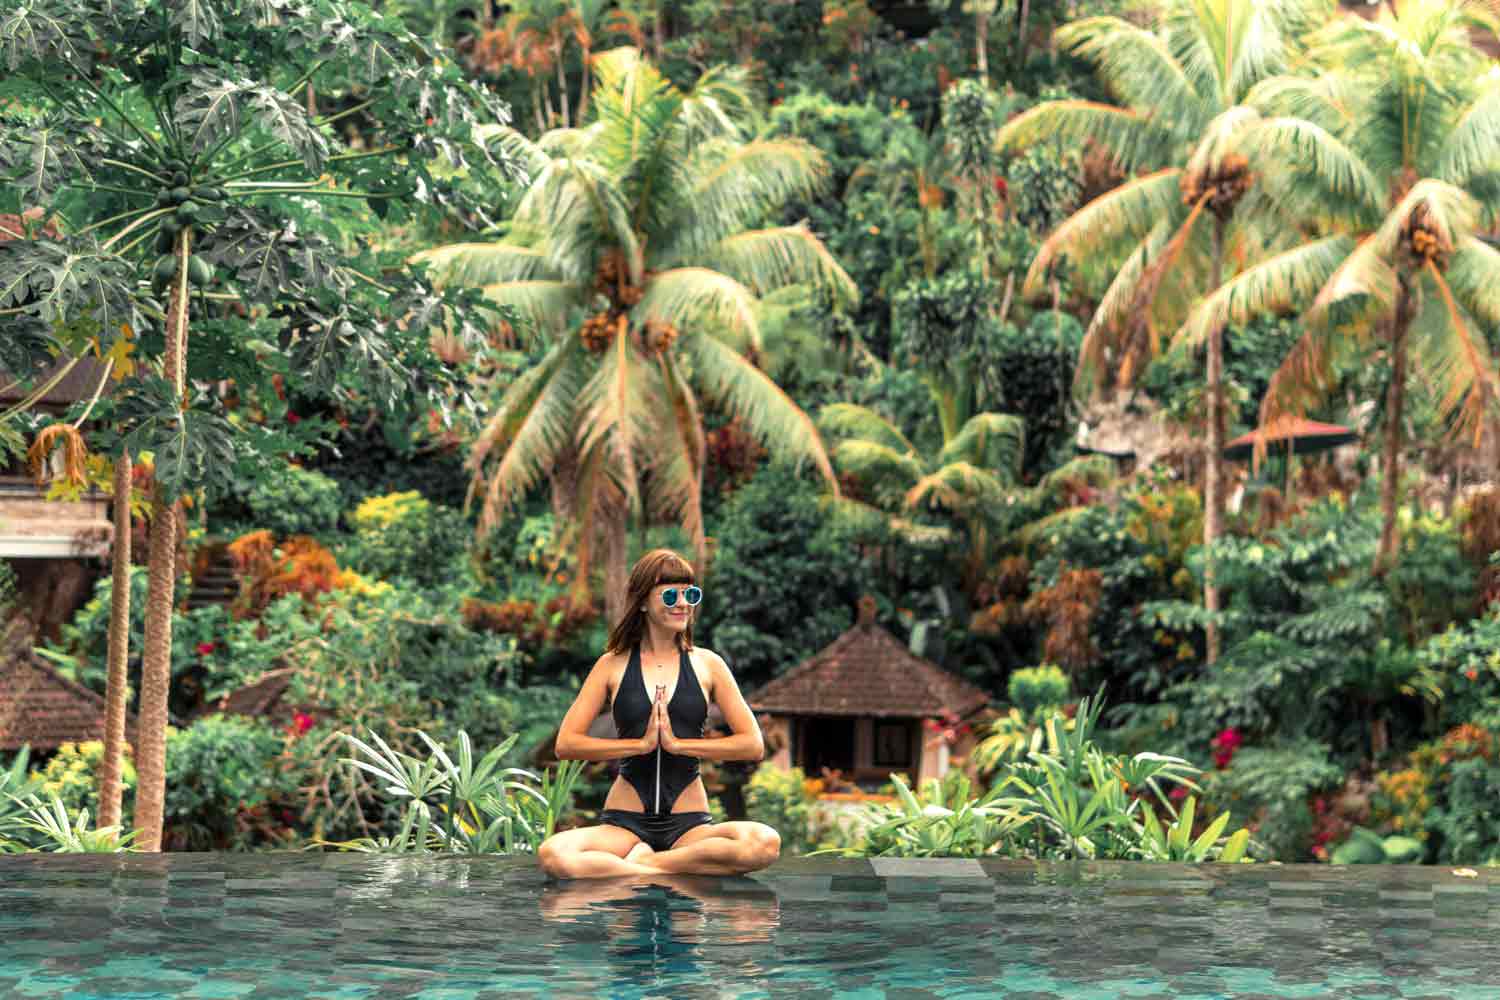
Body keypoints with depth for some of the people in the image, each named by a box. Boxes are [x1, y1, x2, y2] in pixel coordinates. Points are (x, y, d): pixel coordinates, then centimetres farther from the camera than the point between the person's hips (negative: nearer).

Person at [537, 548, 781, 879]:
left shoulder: (707, 665, 8)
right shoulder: (613, 665, 7)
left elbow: (753, 745, 0)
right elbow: (566, 744, 0)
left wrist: (678, 743, -9)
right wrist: (641, 744, -9)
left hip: (690, 825, 1)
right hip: (624, 823, -1)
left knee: (766, 843, -32)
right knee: (552, 855, -33)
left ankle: (646, 862, -18)